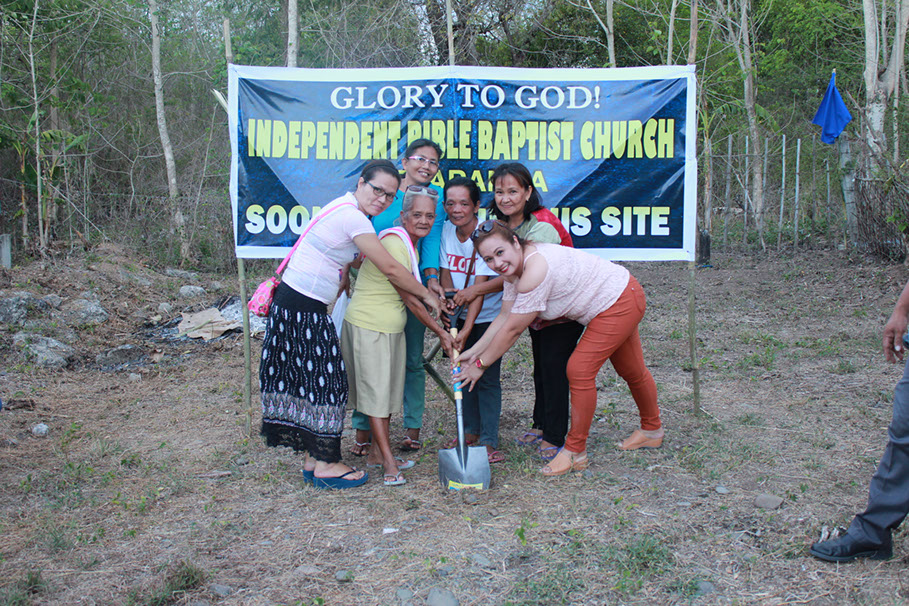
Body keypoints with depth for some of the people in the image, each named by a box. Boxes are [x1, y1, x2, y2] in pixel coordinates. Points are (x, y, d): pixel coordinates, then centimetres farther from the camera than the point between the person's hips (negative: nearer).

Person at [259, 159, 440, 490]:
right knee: (323, 381, -1)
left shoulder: (349, 210, 13)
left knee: (312, 381, 13)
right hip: (304, 309, -10)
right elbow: (391, 269, -15)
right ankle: (325, 465, 9)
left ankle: (313, 459, 22)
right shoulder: (352, 216, -17)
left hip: (294, 303, 10)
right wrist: (426, 295, -3)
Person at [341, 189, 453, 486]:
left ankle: (376, 453, 24)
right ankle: (388, 462, 0)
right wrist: (441, 332, -13)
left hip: (391, 327, 9)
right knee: (376, 390, -4)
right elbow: (410, 299, -19)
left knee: (388, 389, 13)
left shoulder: (410, 244, 8)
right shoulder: (394, 244, -21)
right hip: (367, 325, -9)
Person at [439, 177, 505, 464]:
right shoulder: (447, 229, -6)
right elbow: (445, 270, 0)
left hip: (489, 314, -5)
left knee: (487, 376, -7)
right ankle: (470, 432, 25)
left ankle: (488, 441, 1)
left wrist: (466, 329, -35)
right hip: (462, 313, 6)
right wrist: (448, 295, -22)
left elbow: (480, 287, -28)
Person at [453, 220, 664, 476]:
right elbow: (505, 315, -2)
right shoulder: (514, 267, -7)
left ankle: (575, 451, 2)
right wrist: (474, 351, -5)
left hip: (619, 303, -10)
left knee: (579, 370, -13)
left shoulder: (534, 274, -36)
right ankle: (652, 431, 46)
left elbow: (512, 330, -29)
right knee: (631, 371, 25)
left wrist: (480, 364, -19)